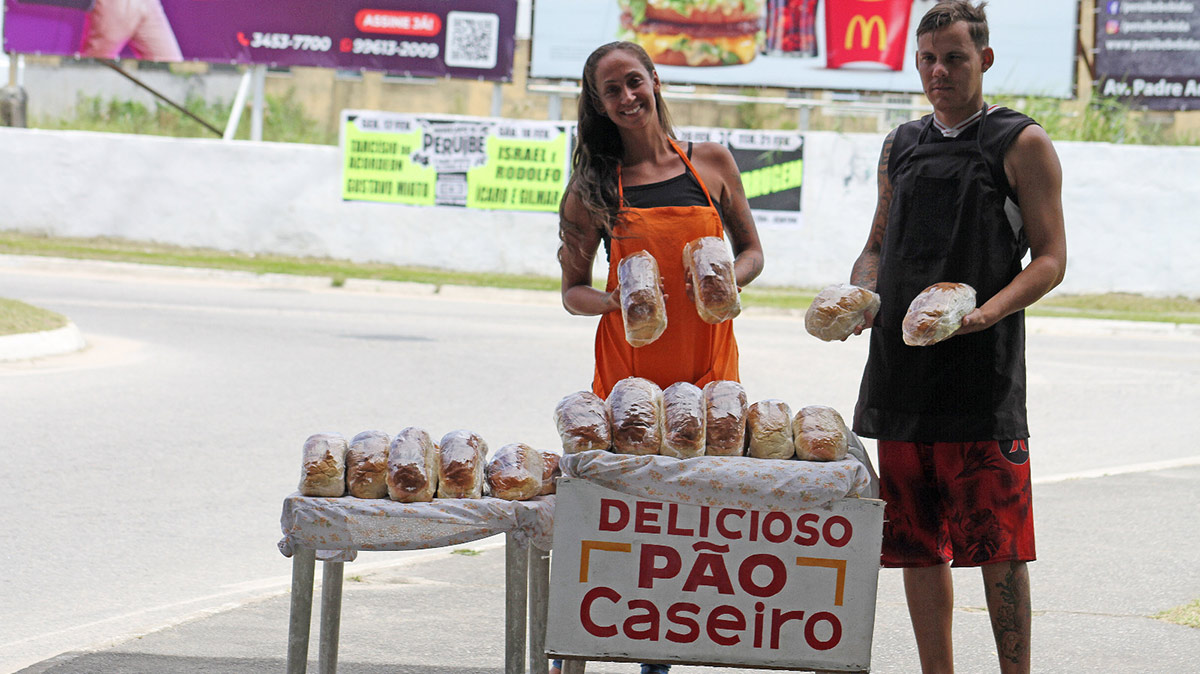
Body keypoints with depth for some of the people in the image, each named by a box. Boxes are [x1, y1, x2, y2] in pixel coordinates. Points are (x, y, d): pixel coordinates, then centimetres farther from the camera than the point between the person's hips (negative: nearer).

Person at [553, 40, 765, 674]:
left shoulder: (710, 163, 7)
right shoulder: (596, 185, 4)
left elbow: (751, 252, 15)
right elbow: (572, 290, 7)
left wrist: (727, 281, -7)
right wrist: (612, 301, -14)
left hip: (707, 366, 1)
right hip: (626, 365, -1)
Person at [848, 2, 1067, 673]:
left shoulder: (1022, 145, 0)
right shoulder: (902, 146, 17)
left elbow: (1050, 258, -4)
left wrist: (985, 312, -21)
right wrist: (858, 297, 3)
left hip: (983, 371, -5)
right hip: (899, 367, 5)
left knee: (998, 544, -6)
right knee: (917, 540, 6)